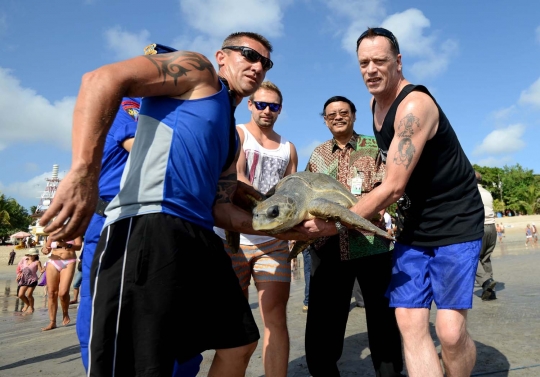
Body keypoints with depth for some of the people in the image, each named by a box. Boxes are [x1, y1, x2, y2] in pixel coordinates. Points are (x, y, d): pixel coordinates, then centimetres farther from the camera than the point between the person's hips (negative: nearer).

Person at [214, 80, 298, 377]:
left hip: (273, 241, 3)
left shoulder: (288, 148, 17)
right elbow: (234, 179, -13)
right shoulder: (236, 134, 4)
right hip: (233, 236, -2)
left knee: (275, 316, -1)